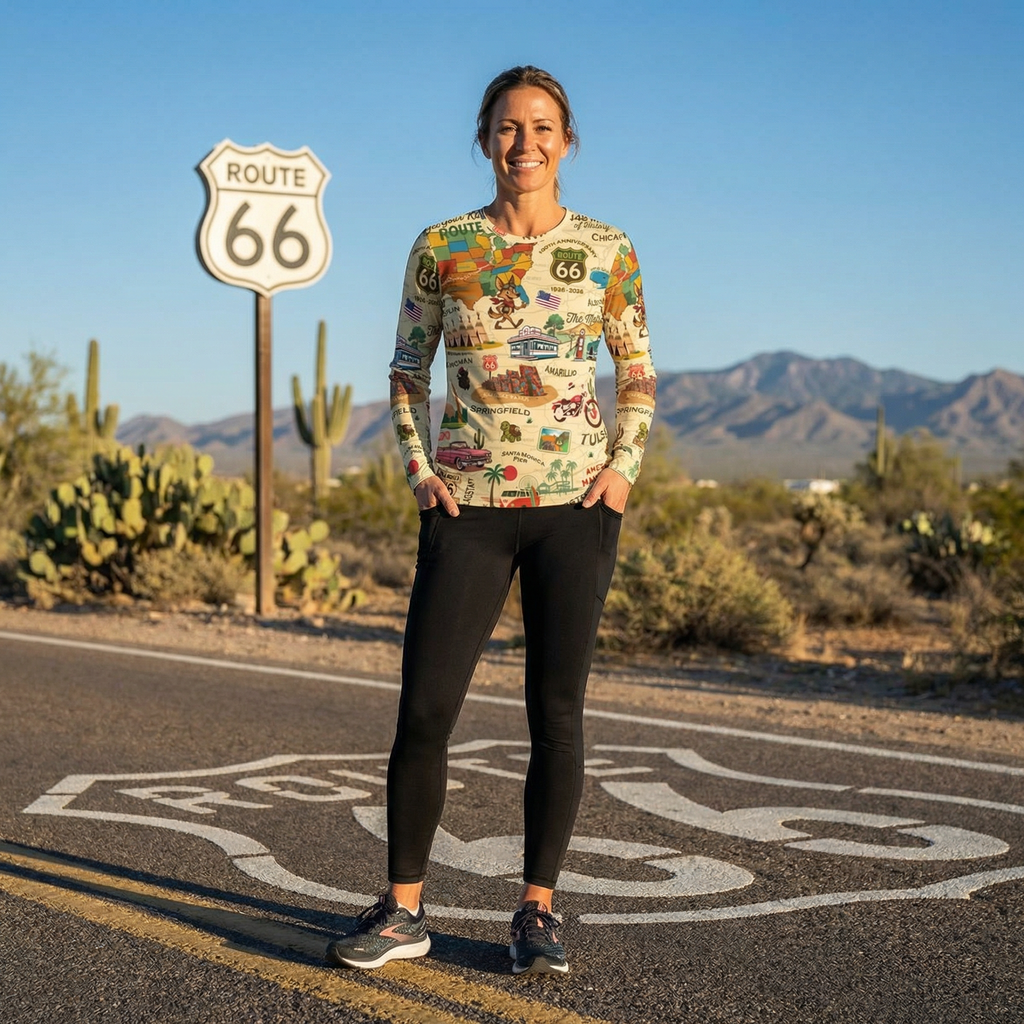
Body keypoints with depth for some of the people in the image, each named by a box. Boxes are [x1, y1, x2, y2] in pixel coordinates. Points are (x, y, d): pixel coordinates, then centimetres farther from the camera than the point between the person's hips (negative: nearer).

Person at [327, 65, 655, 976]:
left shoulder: (607, 250, 3)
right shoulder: (442, 247, 3)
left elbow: (640, 375, 11)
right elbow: (407, 372, 12)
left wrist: (623, 467, -4)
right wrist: (418, 471, -1)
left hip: (575, 503, 0)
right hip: (470, 507, 0)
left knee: (557, 710, 3)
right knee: (424, 707, -3)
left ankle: (538, 912, 16)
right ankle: (403, 910, 12)